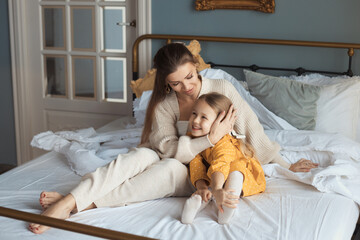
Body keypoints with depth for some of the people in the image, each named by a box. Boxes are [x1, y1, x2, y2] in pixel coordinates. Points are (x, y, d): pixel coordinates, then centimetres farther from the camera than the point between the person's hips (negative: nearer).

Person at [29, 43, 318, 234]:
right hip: (178, 161, 2)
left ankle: (82, 203, -39)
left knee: (171, 168, -34)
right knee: (142, 156, -31)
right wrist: (210, 139, -30)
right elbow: (169, 148, -17)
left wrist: (286, 166, -1)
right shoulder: (164, 105, -5)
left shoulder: (223, 89, -9)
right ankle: (69, 200, -44)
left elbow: (252, 130, -5)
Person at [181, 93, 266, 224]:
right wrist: (201, 187, -39)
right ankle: (199, 199, -32)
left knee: (235, 167, -36)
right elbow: (196, 166, -20)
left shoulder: (224, 143, -31)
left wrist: (216, 190, -68)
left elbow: (220, 166, -50)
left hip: (248, 179, -7)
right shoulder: (192, 138, -10)